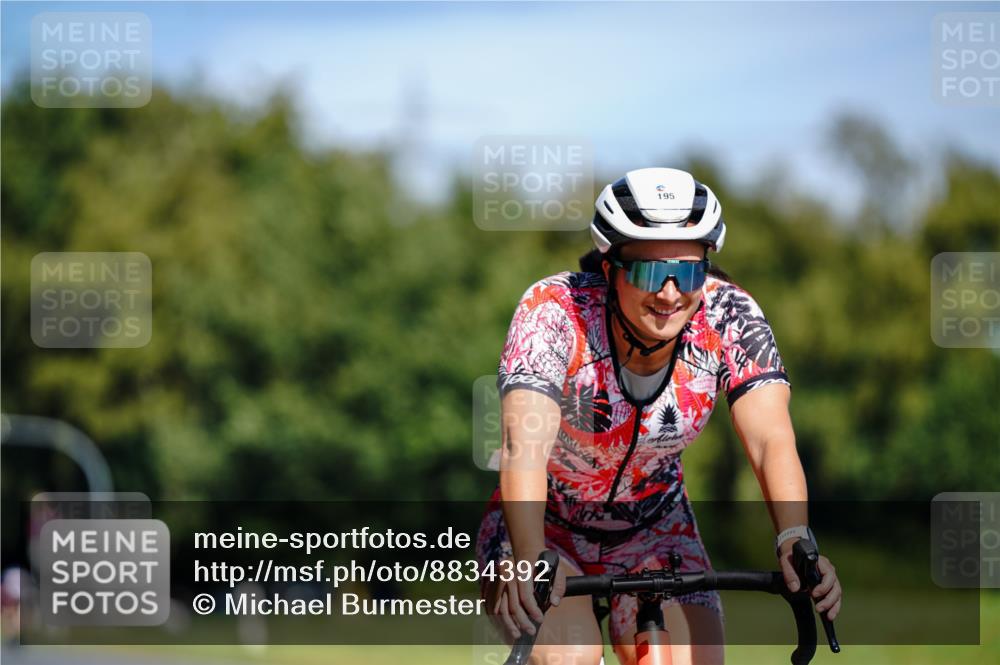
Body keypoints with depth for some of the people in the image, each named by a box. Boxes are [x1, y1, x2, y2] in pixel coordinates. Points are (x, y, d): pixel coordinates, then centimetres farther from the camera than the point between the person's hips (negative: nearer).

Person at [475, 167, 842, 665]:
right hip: (543, 527, -3)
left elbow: (770, 440, -30)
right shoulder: (554, 311, -28)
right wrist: (529, 559, -58)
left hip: (652, 534, 3)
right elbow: (524, 442, -41)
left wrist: (796, 542, -49)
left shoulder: (729, 317, -19)